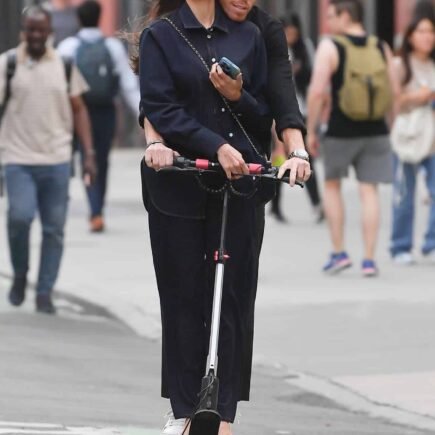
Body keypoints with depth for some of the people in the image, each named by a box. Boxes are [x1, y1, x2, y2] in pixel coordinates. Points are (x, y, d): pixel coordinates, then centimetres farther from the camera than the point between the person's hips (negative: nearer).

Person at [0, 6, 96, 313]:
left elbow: (79, 110, 13)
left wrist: (89, 154, 6)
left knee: (54, 228, 1)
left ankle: (45, 293, 11)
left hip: (57, 160, 2)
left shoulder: (64, 65, 8)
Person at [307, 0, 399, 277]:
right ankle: (369, 259, 1)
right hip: (376, 132, 3)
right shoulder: (381, 48, 4)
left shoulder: (330, 47, -8)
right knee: (369, 191, 5)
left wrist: (311, 131, -6)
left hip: (341, 131, -3)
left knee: (332, 185, 16)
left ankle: (339, 252, 10)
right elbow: (395, 92, 4)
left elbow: (317, 91, -14)